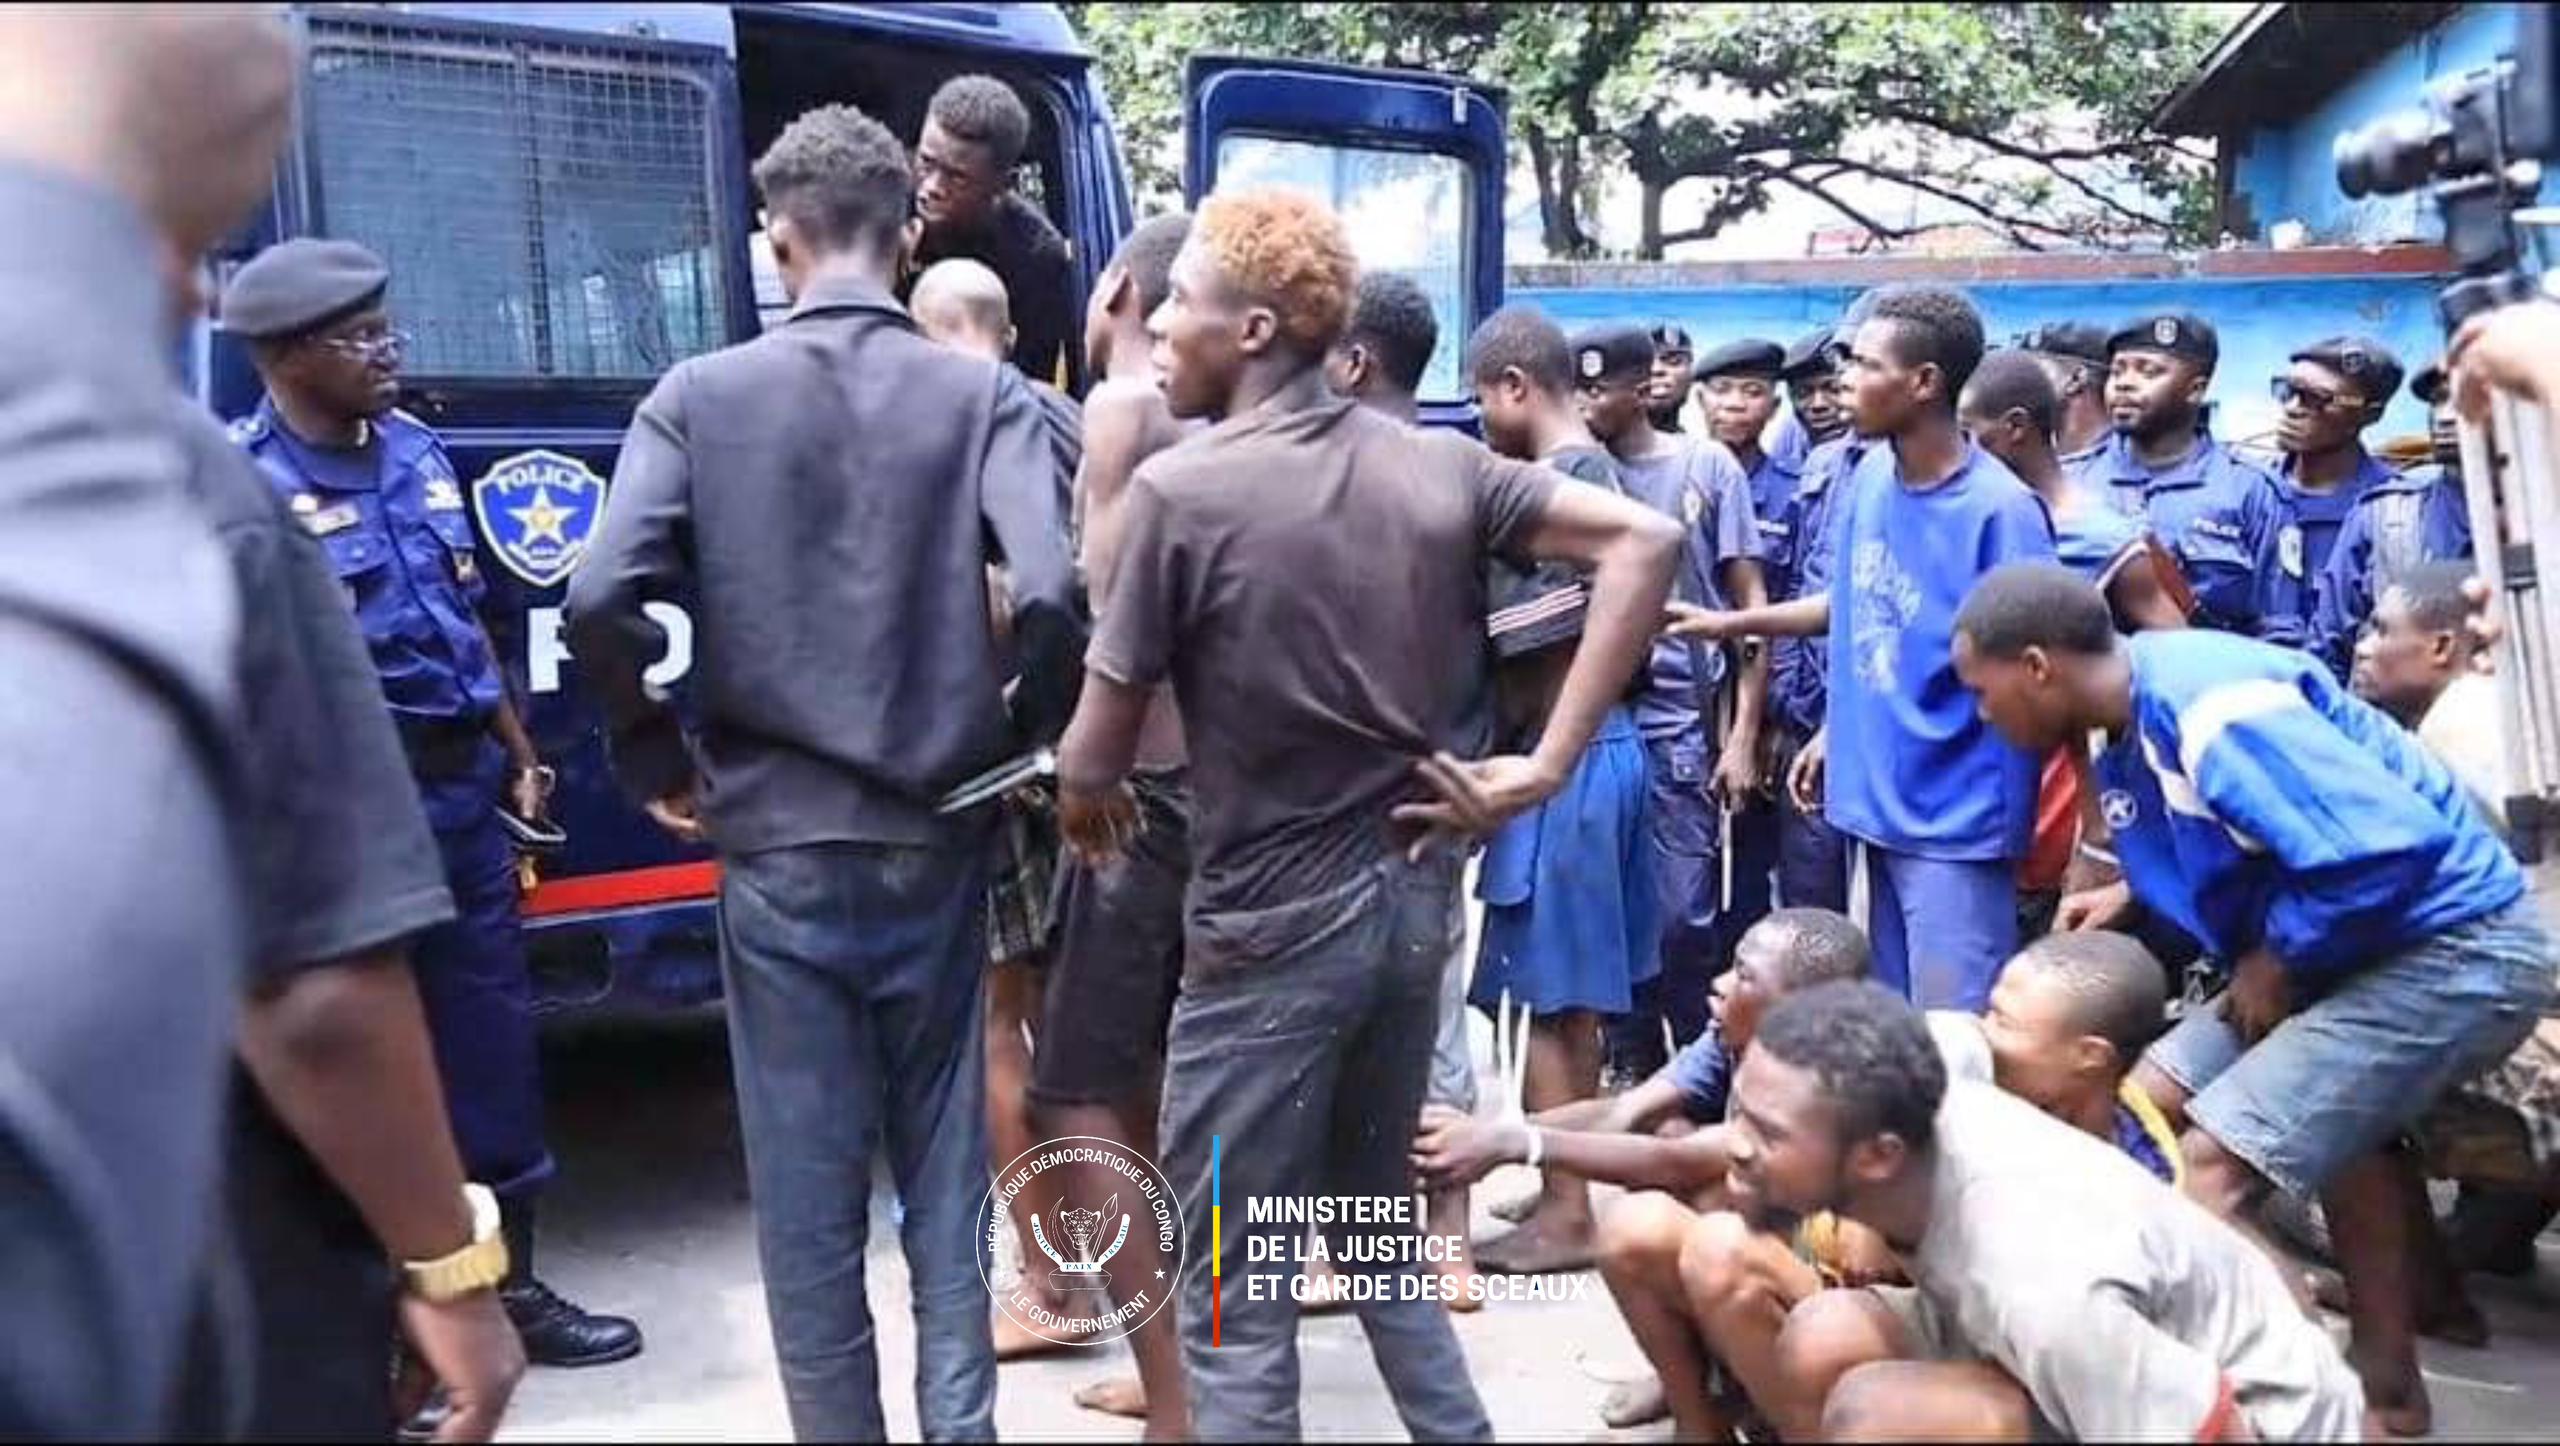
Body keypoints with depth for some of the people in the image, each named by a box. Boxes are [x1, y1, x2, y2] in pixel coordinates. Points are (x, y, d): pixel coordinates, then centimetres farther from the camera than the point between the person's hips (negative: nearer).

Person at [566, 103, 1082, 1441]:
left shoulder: (701, 395, -3)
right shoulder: (982, 395, -3)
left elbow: (601, 603, -14)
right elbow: (1051, 598, -16)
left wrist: (657, 759, 2)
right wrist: (1013, 744, 1)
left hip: (775, 839, -1)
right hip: (937, 839, 1)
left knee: (805, 1182, 11)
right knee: (945, 1164, 16)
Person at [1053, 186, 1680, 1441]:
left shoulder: (1182, 487, -15)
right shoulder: (1437, 464, 1)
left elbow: (1094, 762, -11)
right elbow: (1644, 542, -2)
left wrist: (1088, 803, 14)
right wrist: (1543, 767, -4)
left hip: (1270, 926, -6)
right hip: (1412, 896, 7)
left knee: (1235, 1291, 8)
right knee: (1375, 1223, 25)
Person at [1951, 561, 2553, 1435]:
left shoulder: (2209, 709, -26)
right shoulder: (2134, 718, 3)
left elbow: (2390, 846, -31)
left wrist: (2275, 963, -18)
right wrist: (2131, 895, 2)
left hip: (2454, 955, -10)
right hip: (2350, 948, 10)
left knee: (2211, 1166, -17)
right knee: (2141, 1111, 13)